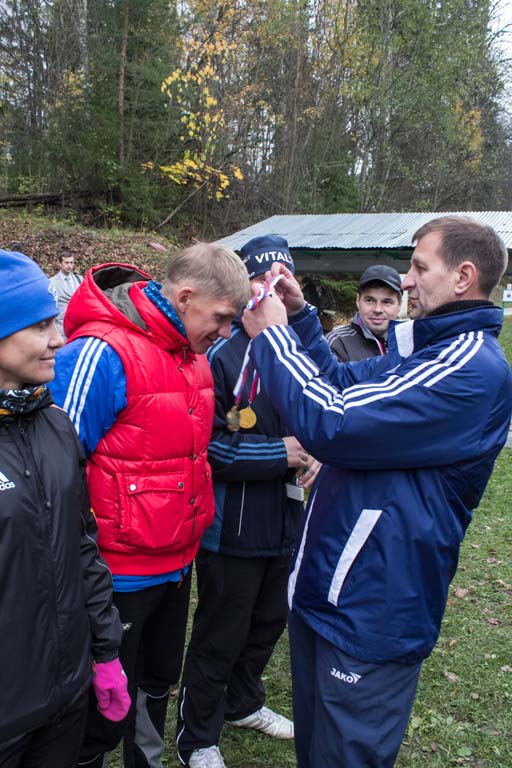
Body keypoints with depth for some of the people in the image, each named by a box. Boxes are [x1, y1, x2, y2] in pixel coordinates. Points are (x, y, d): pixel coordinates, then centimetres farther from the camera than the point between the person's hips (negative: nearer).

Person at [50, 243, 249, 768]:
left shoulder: (193, 354, 4)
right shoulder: (102, 352, -23)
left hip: (177, 562, 8)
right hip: (120, 575, -8)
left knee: (157, 684, 26)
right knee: (104, 712, 12)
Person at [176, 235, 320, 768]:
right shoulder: (219, 356, -15)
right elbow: (205, 445, -20)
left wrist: (314, 452, -4)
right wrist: (281, 454, -20)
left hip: (285, 522, 7)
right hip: (231, 527, -7)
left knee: (270, 622, 23)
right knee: (220, 635, 9)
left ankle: (244, 703, 49)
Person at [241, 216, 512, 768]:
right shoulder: (420, 346, 9)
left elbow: (331, 423, -28)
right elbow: (341, 385, 20)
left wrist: (272, 334, -15)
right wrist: (298, 316, 7)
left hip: (371, 611, -9)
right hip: (326, 584, 9)